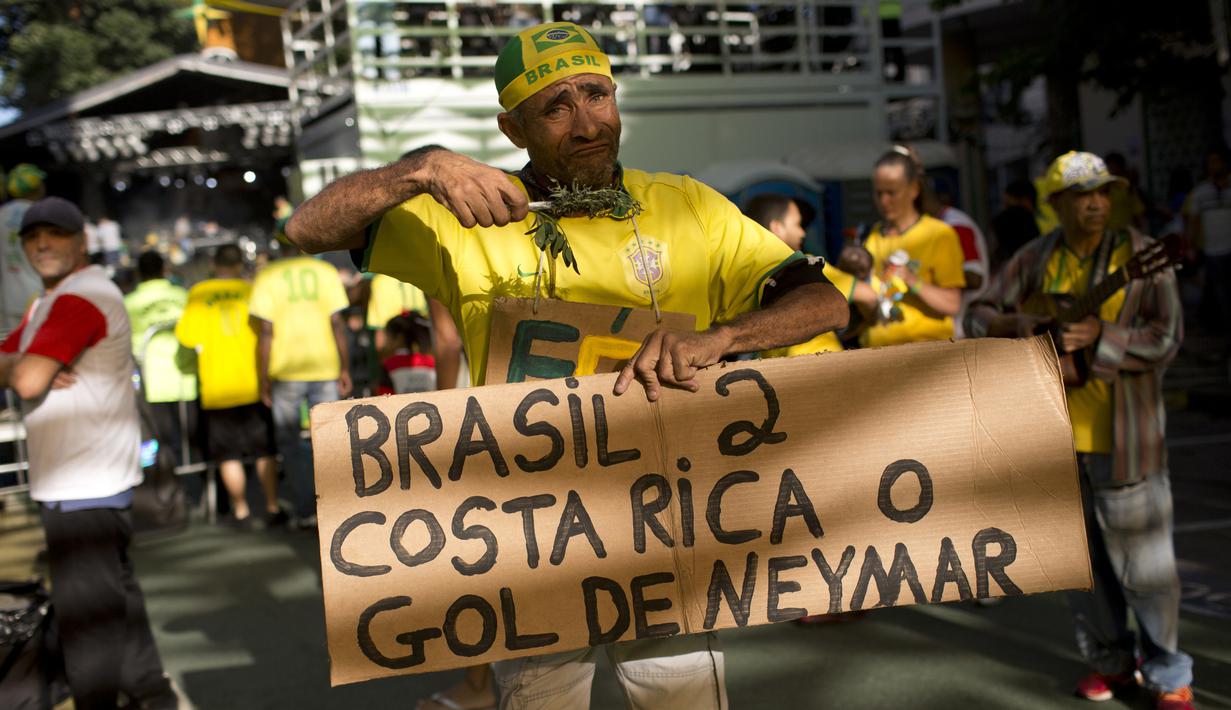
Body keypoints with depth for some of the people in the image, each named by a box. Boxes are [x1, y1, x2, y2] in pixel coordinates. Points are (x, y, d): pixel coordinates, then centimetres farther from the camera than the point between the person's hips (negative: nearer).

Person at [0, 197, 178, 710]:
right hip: (78, 480, 11)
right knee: (115, 595, 20)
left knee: (85, 610, -6)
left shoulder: (81, 297, -16)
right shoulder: (48, 302, 18)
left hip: (83, 488, -11)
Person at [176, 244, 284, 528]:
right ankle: (273, 508, 7)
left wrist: (205, 343, 13)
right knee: (265, 451, 8)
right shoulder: (251, 291, -1)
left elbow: (186, 335, -7)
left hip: (217, 389, 0)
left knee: (229, 455, 8)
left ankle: (241, 511, 11)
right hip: (254, 385, 0)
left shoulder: (198, 294, -1)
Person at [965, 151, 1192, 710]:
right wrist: (1019, 324, -12)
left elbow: (1166, 337, -13)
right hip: (1054, 434, 4)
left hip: (1122, 436, -4)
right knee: (1081, 557, 14)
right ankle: (1111, 660, 31)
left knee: (1144, 561, -1)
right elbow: (977, 318, 8)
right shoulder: (1035, 260, 5)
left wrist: (1099, 337, -26)